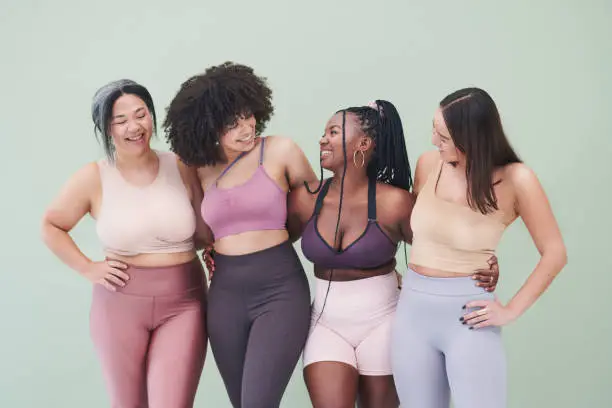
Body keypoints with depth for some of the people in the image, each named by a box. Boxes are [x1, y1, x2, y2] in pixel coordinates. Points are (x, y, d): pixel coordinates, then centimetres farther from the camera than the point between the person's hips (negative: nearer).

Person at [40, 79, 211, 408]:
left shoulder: (181, 167, -2)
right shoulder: (94, 177, -4)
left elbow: (206, 232, 9)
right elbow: (51, 226, 9)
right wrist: (87, 269, 0)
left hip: (183, 302, 0)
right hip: (120, 303, 0)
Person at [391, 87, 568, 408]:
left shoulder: (514, 179, -11)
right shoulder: (429, 164, -1)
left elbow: (554, 254, -3)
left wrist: (511, 310, -7)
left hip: (468, 317, -4)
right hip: (413, 309, 4)